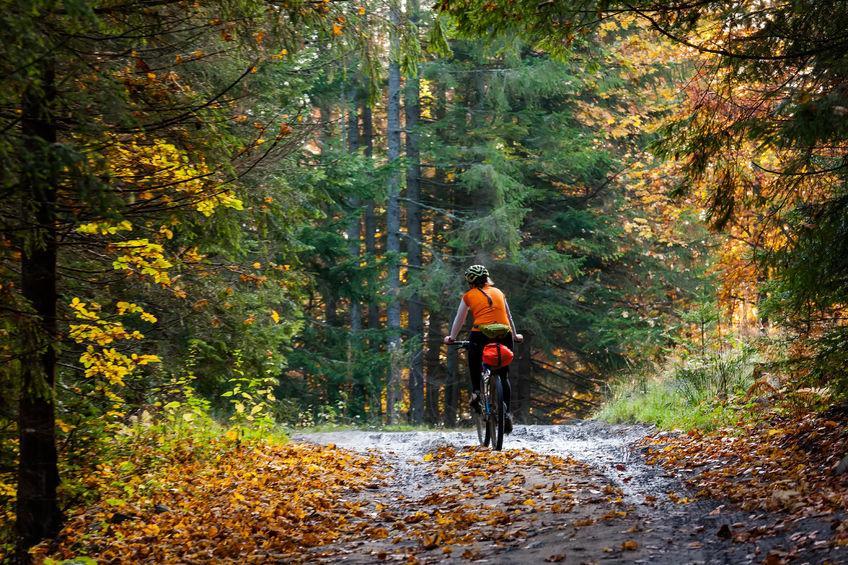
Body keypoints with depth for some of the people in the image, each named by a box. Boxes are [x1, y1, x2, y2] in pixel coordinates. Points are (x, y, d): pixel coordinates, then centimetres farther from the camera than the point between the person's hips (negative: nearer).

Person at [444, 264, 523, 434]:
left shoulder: (469, 296, 14)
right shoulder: (498, 293, 21)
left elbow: (459, 320, 22)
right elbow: (509, 317, 31)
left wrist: (451, 338, 38)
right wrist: (515, 336, 46)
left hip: (481, 335, -2)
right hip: (504, 335, 2)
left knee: (474, 363, 27)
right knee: (504, 375, 14)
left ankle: (476, 391, 6)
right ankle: (507, 413, 5)